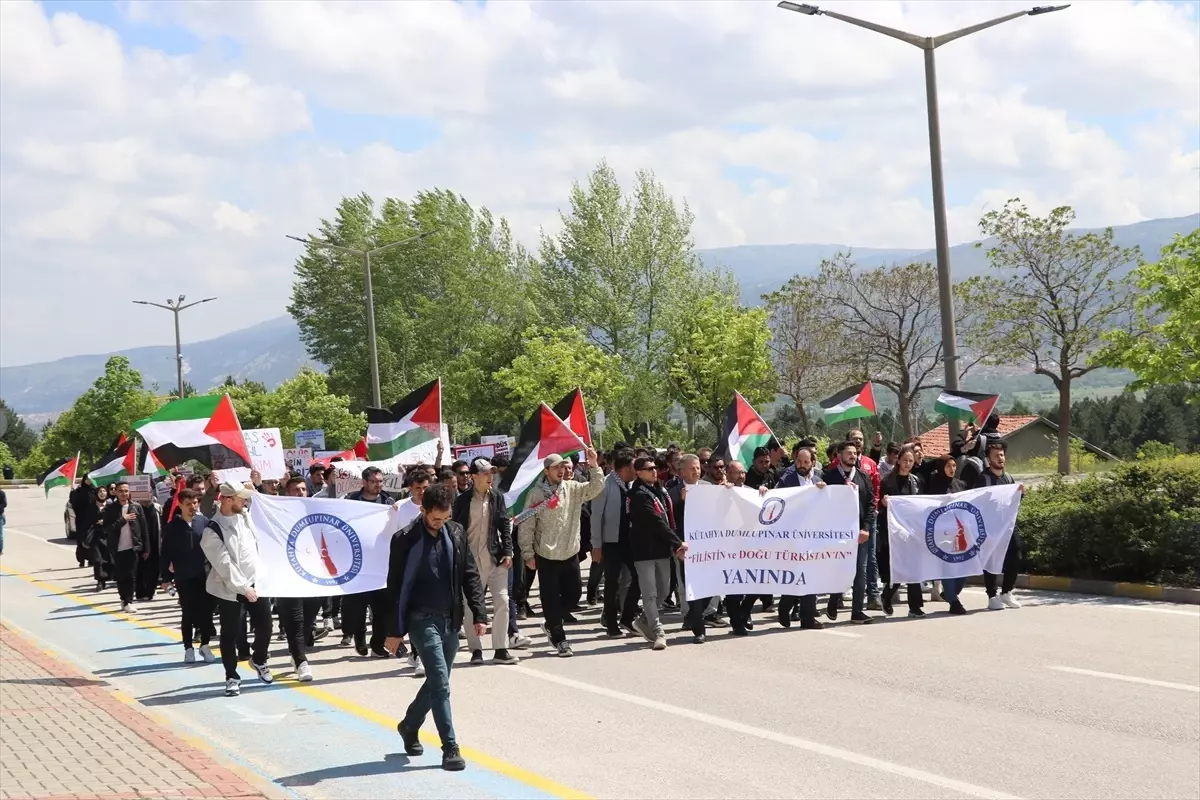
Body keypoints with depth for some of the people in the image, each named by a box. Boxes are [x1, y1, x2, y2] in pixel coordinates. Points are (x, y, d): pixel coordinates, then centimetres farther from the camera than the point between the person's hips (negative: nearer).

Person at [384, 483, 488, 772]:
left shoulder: (456, 533, 5)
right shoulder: (405, 539, -9)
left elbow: (470, 575, 9)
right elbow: (395, 587, -6)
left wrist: (479, 614, 1)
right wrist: (394, 631, -6)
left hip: (450, 619, 5)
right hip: (422, 619, -5)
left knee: (437, 682, 14)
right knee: (440, 684, -10)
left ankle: (409, 726, 36)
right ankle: (450, 748, -6)